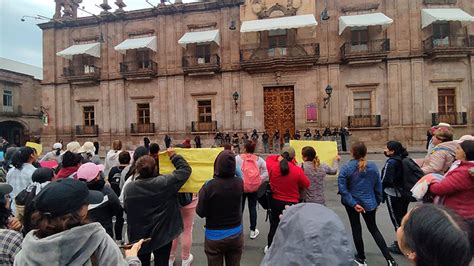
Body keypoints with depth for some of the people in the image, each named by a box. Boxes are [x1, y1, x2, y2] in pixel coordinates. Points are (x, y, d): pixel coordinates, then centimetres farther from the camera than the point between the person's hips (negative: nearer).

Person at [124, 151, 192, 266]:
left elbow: (126, 209, 3)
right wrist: (173, 155, -1)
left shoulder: (128, 188, -13)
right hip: (163, 234, -2)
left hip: (138, 236, 2)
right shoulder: (165, 182, -21)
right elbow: (185, 169, -12)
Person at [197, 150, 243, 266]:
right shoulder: (239, 183, -12)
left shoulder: (209, 186, -23)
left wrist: (201, 194, 2)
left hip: (215, 236, -2)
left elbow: (200, 213, -13)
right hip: (236, 235, 3)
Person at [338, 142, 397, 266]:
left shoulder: (346, 168, -18)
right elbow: (378, 186, 1)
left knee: (356, 229, 15)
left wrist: (353, 203, -17)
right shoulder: (373, 166, -7)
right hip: (369, 202, 3)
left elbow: (342, 188, -22)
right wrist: (377, 202, 14)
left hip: (352, 203, -2)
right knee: (373, 228, 21)